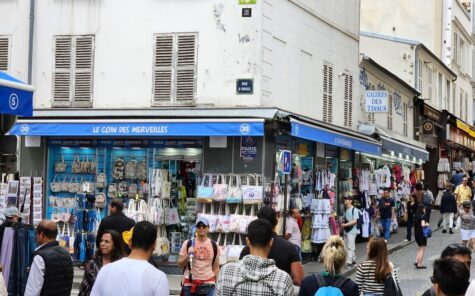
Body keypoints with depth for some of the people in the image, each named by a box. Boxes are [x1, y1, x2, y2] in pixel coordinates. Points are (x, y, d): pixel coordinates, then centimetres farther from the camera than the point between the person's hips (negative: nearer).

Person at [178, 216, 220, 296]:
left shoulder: (214, 245, 5)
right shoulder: (187, 243, 0)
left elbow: (216, 267, 10)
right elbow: (180, 264, 3)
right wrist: (188, 257, -15)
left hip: (208, 284, 1)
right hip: (189, 284, -1)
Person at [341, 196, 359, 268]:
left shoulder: (354, 210, -11)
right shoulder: (346, 210, 12)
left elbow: (354, 221, -16)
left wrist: (345, 225, -19)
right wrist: (342, 223, 1)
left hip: (352, 231, -8)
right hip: (346, 231, 8)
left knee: (350, 247, -9)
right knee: (347, 247, 12)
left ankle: (349, 262, -10)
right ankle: (353, 260, 23)